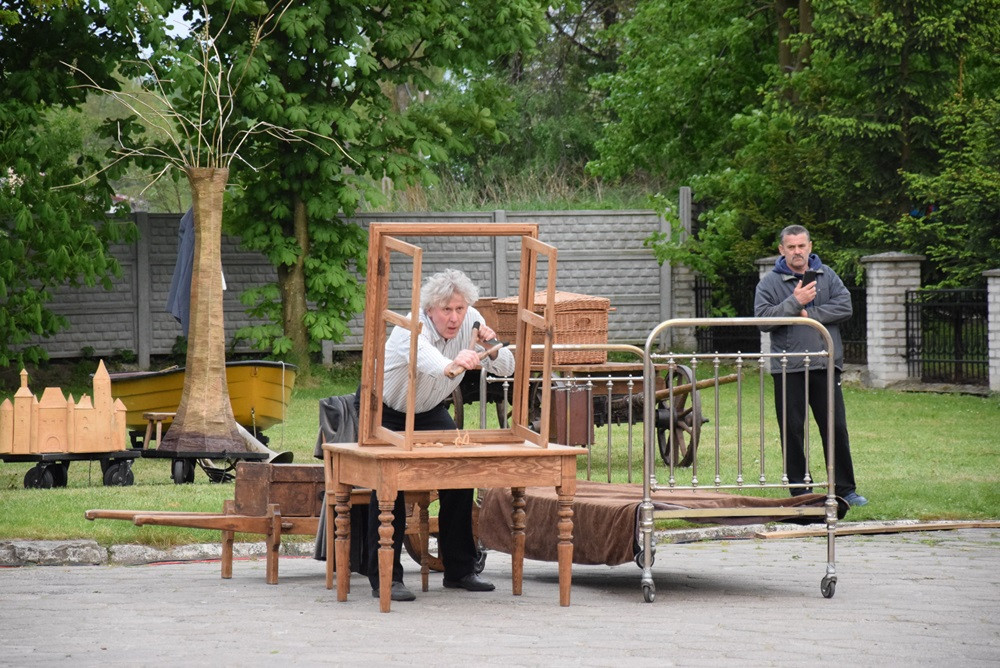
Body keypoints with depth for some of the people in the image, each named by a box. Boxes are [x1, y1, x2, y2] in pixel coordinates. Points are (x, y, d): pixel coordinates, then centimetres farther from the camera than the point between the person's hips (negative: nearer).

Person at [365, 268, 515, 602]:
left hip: (429, 412, 6)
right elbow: (425, 358, -58)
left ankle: (459, 570, 7)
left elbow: (506, 369, -16)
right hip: (385, 411, -6)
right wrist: (453, 364, -80)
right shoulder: (411, 328, -33)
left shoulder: (470, 321, -15)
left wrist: (490, 349, -38)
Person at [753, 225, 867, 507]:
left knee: (836, 428, 3)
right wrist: (795, 302, -17)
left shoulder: (827, 276, 9)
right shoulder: (770, 282, 3)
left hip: (825, 366, 1)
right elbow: (763, 319, -9)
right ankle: (799, 488, 11)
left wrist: (809, 314, -11)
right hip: (787, 368, -1)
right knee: (792, 430, 2)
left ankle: (845, 488, 10)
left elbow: (844, 307, -3)